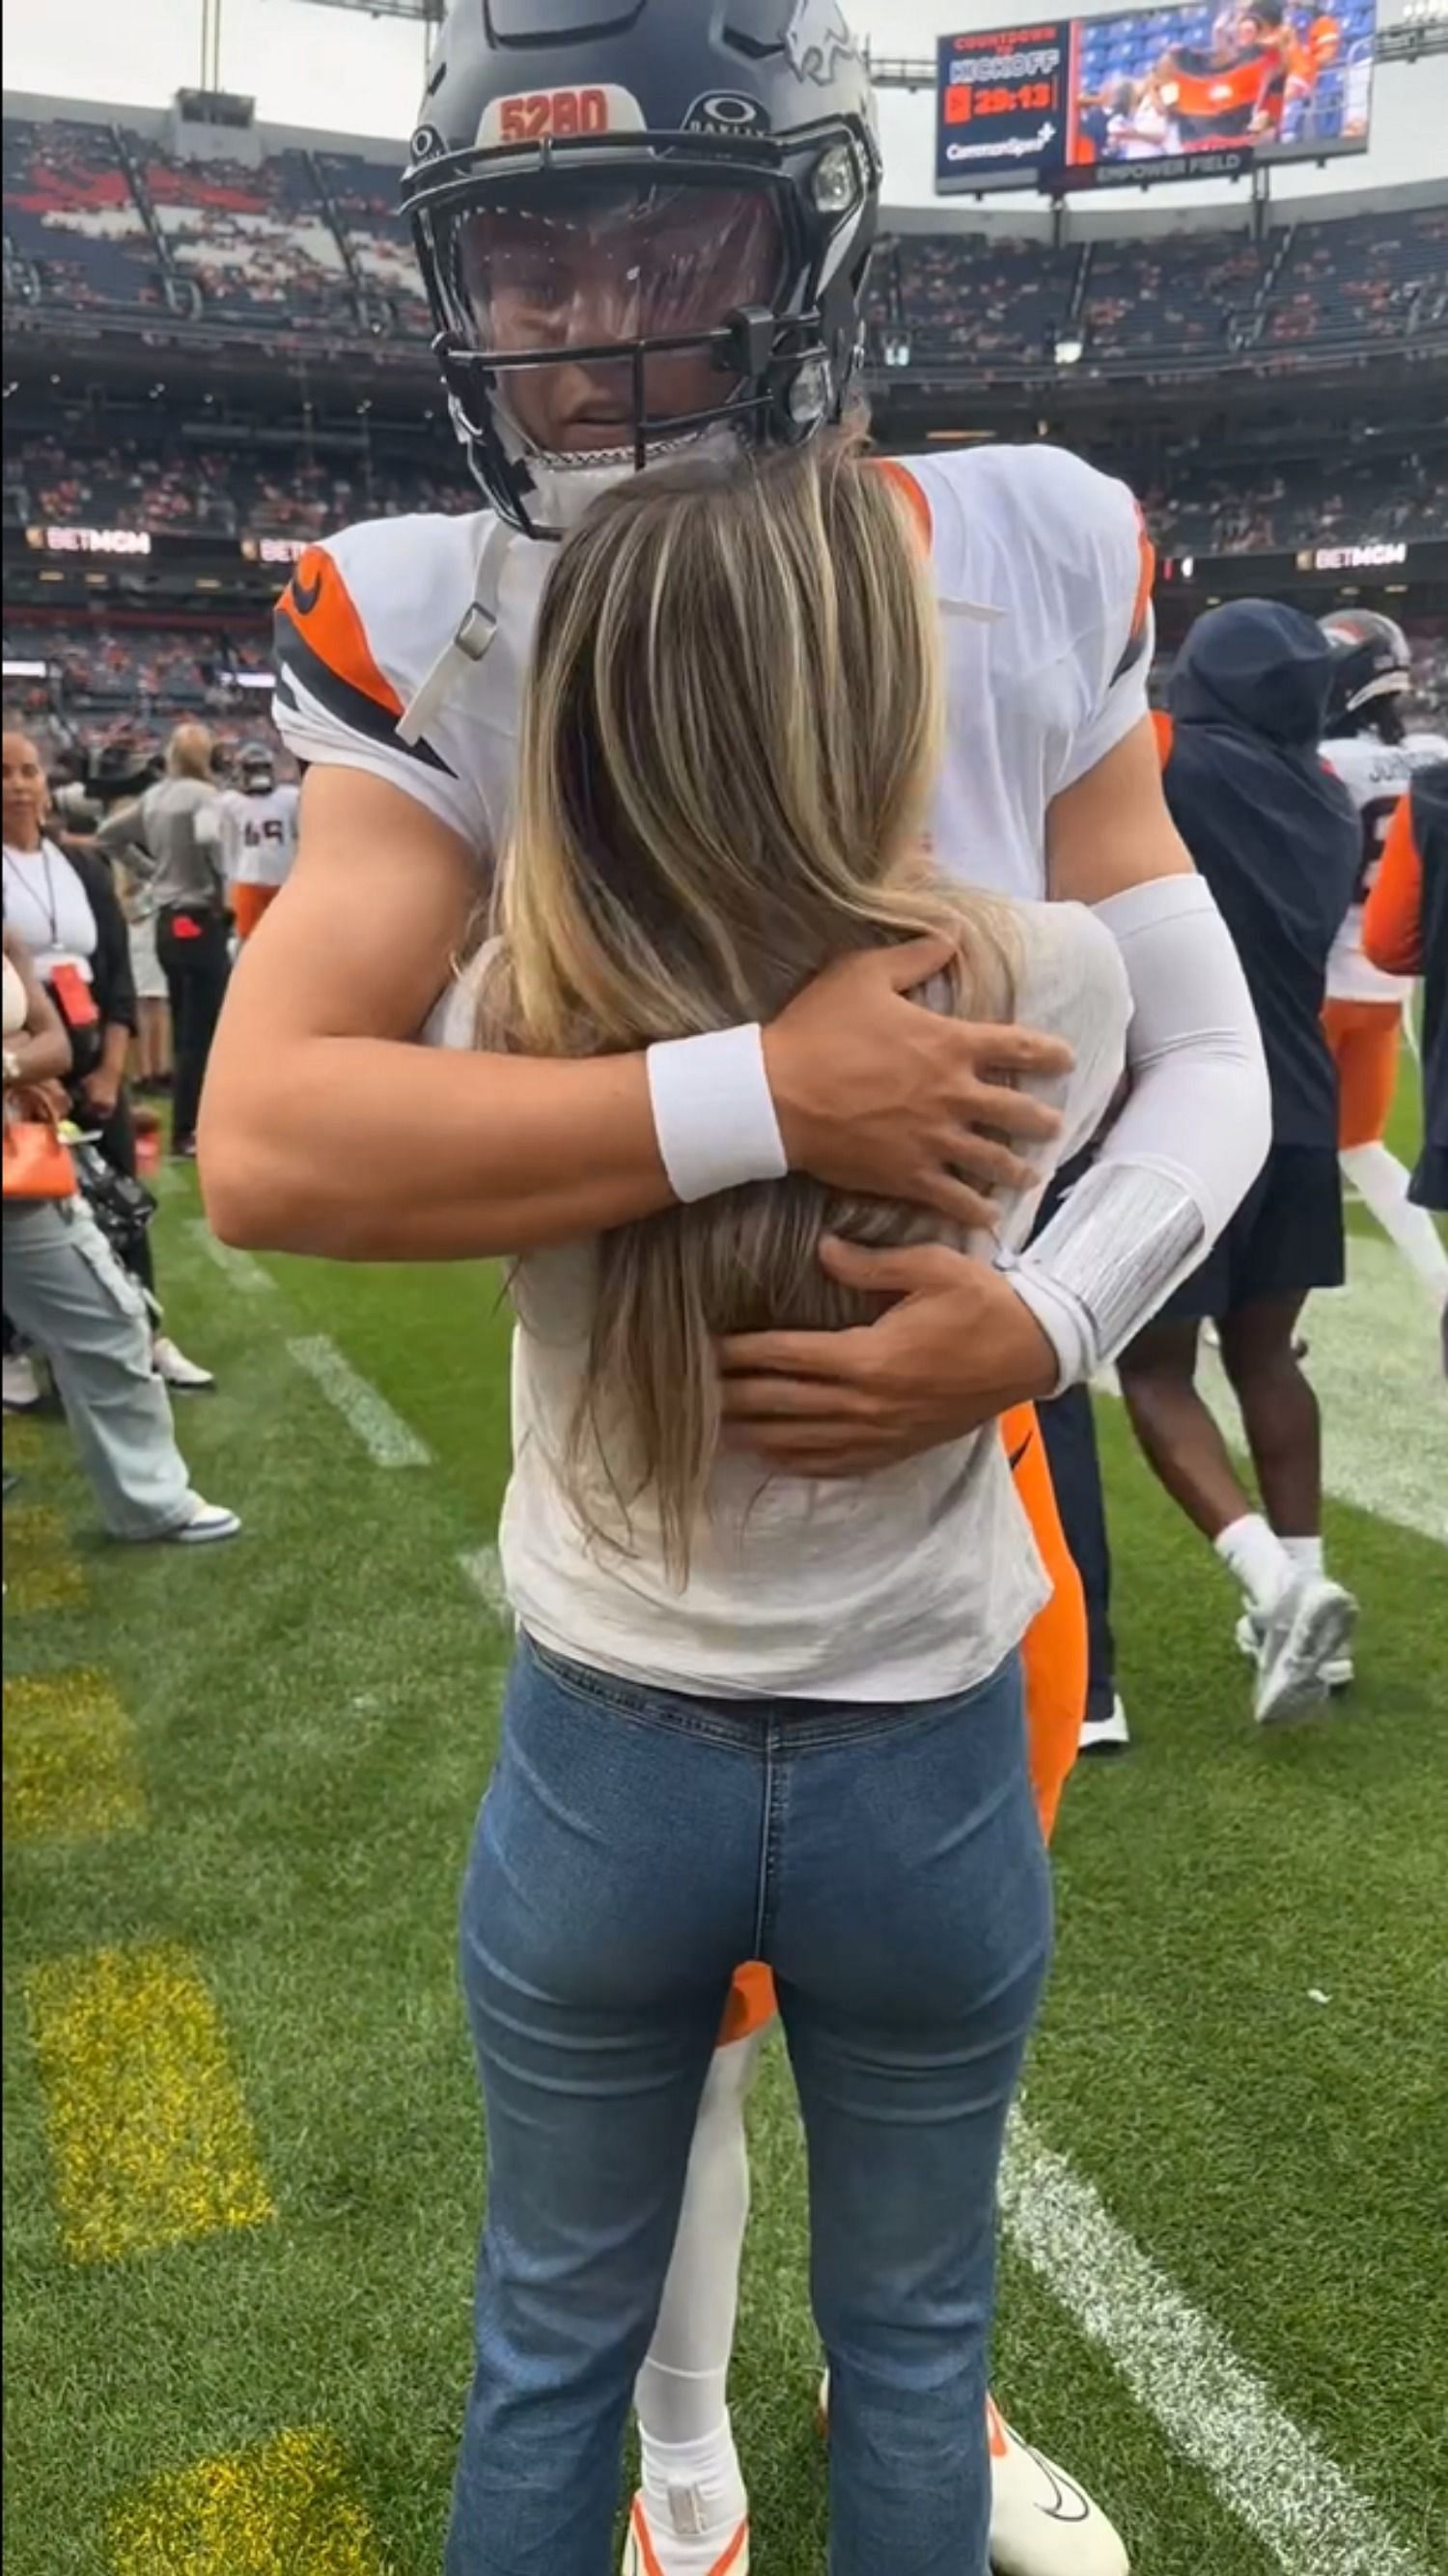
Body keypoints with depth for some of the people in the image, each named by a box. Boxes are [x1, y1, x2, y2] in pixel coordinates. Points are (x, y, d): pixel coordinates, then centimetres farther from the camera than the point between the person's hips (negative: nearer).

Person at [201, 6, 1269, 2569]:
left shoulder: (1016, 580, -13)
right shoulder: (442, 643, -18)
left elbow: (1208, 1061, -9)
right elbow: (264, 1142, -31)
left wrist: (1041, 1318, -28)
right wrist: (769, 1098, -38)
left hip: (953, 1455, 3)